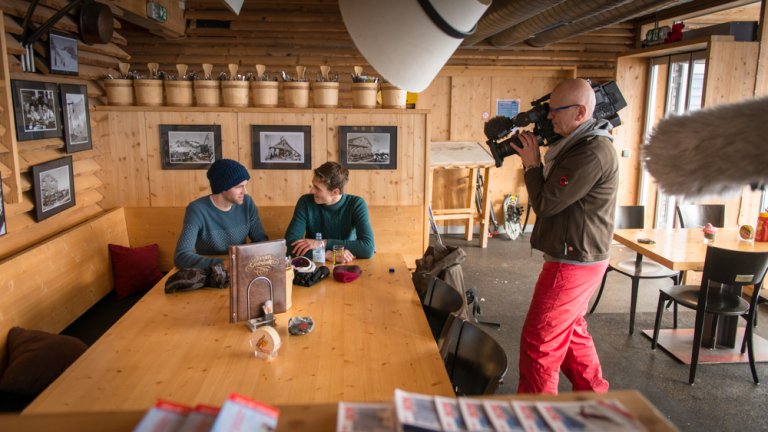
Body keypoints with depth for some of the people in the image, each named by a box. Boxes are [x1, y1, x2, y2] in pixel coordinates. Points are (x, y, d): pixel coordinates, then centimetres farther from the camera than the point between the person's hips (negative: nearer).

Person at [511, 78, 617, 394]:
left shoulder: (593, 152, -23)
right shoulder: (580, 144, 11)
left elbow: (546, 203, -22)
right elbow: (553, 193, 15)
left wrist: (531, 164, -8)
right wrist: (536, 161, 3)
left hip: (573, 263, -11)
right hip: (577, 258, 11)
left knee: (538, 341, -2)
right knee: (572, 332, 23)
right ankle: (593, 394, 39)